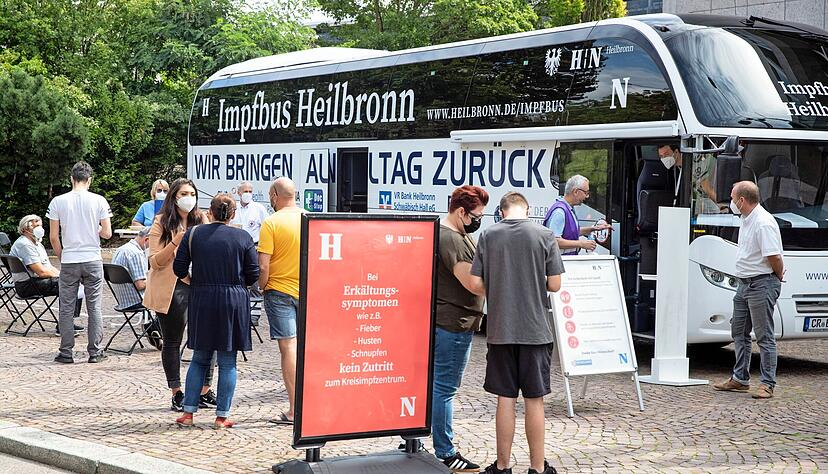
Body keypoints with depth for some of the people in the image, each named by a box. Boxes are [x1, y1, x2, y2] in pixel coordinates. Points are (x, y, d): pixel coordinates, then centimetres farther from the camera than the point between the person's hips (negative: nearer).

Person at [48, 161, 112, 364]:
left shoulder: (58, 201, -2)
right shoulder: (99, 201, -4)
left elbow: (53, 237, -1)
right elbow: (107, 233, -4)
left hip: (68, 263, 0)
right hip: (93, 261, 0)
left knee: (66, 308, 7)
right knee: (94, 307, 7)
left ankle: (66, 352, 9)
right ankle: (95, 351, 9)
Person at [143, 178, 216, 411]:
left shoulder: (201, 220, 9)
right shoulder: (161, 223, -1)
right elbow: (155, 261, -6)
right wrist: (175, 242, -19)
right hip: (171, 289, -3)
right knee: (172, 342, 4)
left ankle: (204, 390, 11)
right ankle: (176, 394, 12)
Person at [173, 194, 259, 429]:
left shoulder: (193, 234, 2)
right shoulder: (243, 237, -1)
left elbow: (179, 269, 0)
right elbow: (254, 274, -2)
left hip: (201, 300, 2)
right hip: (233, 302, -2)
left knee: (199, 358, 13)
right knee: (227, 362, 5)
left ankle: (188, 412, 10)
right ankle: (222, 416, 6)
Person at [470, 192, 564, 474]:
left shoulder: (488, 236, -1)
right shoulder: (544, 235, -5)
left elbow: (475, 285, -3)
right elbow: (555, 284, -5)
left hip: (500, 330, 1)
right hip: (536, 329, -1)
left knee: (505, 399, 7)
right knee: (534, 400, 6)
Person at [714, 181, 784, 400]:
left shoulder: (763, 223, -21)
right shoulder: (746, 220, 12)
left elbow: (774, 257, -23)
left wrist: (778, 277, -7)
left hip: (762, 285, -10)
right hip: (744, 283, 10)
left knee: (764, 336, -4)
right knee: (739, 332, 15)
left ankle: (767, 384, 0)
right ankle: (740, 379, 23)